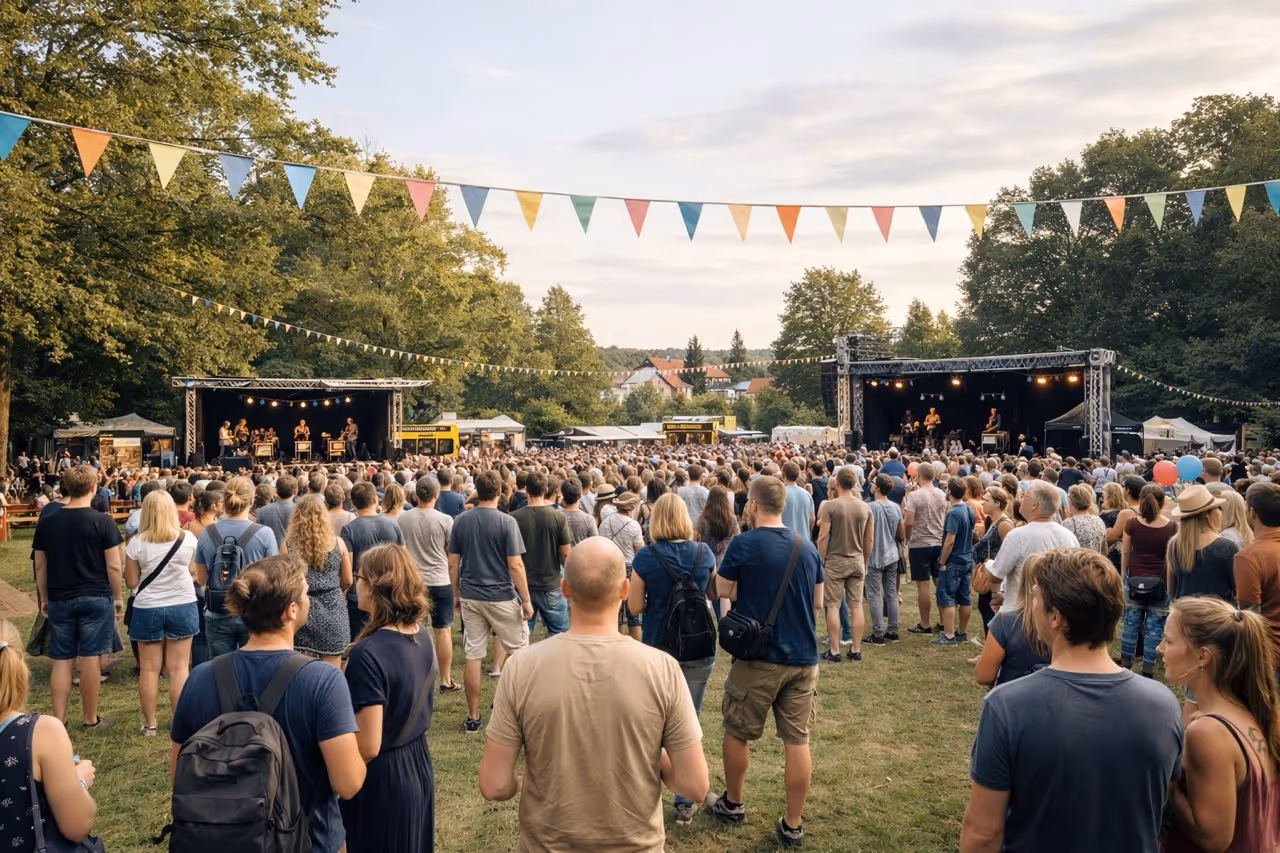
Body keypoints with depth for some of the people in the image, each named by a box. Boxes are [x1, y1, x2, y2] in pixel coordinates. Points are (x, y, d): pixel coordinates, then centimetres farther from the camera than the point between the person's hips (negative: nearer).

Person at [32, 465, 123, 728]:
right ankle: (91, 719, 13)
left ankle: (58, 720, 12)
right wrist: (117, 597, 3)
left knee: (61, 660, 9)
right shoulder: (102, 521, -10)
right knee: (89, 658, 3)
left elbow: (40, 566, 8)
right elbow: (113, 566, -9)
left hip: (59, 599, 3)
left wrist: (44, 598, 20)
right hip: (96, 598, -3)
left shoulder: (46, 522, 1)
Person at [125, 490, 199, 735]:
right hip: (183, 606, 1)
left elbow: (131, 582, -4)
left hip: (148, 609, -1)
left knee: (149, 668, 9)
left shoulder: (136, 544, -11)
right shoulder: (188, 539, -7)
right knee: (178, 668, 7)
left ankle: (149, 723, 16)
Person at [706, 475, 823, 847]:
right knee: (797, 740, 9)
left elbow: (723, 590, -1)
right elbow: (817, 601, 11)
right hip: (803, 658, 4)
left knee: (737, 733, 16)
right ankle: (793, 825, 17)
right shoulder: (807, 547, 1)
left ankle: (733, 804, 32)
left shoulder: (743, 544, -14)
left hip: (758, 657, -4)